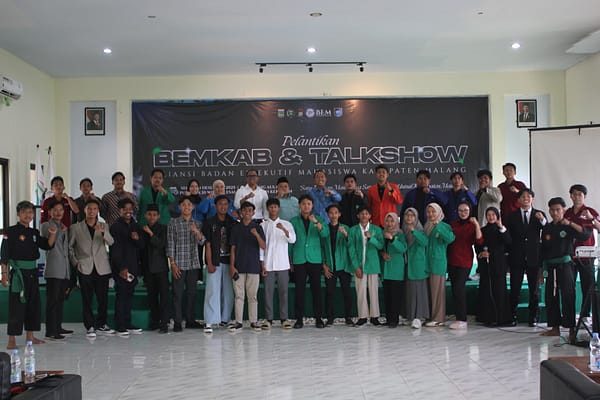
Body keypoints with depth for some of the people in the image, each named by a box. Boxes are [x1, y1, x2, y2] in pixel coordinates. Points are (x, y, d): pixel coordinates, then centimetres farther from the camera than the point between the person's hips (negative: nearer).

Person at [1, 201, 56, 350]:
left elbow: (47, 246, 12)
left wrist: (52, 234, -5)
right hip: (18, 272, -7)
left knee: (34, 303, 11)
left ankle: (30, 336, 23)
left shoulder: (34, 232, 12)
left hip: (32, 272, 7)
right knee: (16, 305, -7)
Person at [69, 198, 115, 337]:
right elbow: (69, 247, 10)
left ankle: (101, 324, 18)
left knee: (103, 298, 5)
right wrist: (75, 262, -1)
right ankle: (89, 327, 8)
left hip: (102, 268, 1)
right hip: (85, 269, -1)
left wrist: (103, 232, -29)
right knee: (87, 300, 0)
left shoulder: (104, 226, 8)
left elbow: (111, 242, -10)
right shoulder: (76, 228, 6)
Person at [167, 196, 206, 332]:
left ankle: (190, 320, 16)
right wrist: (173, 263, -9)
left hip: (193, 264, 3)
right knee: (178, 293, -2)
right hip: (179, 264, -3)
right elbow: (170, 244, -3)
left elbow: (202, 242, -2)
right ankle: (177, 322, 2)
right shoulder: (173, 222, 0)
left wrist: (197, 232, -23)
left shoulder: (197, 224, 10)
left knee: (192, 293, 8)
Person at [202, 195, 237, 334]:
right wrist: (209, 263, -7)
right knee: (213, 291, -7)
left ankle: (225, 319, 16)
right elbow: (207, 244, -1)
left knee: (228, 292, 5)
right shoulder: (209, 222, 2)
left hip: (228, 261, 3)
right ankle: (209, 322, -6)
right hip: (215, 262, -3)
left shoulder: (233, 223, 8)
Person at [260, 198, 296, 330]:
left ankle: (284, 318, 9)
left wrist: (284, 230, -25)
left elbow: (292, 240, -7)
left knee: (283, 291, 2)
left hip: (283, 264, 0)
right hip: (268, 264, 0)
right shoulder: (263, 225, 7)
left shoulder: (286, 224, 7)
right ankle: (268, 319, 7)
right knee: (268, 292, 0)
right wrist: (261, 264, -1)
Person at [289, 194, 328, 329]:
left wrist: (316, 222, -27)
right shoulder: (294, 221, 8)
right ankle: (299, 318, 6)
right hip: (299, 260, 0)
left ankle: (318, 318, 8)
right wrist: (290, 261, 7)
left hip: (315, 259, 0)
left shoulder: (319, 219, 8)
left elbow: (324, 233, -10)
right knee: (299, 289, 1)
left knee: (316, 289, 1)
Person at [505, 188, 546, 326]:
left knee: (534, 289, 5)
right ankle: (513, 316, 9)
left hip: (533, 257, 1)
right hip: (517, 258, 0)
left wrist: (542, 220, -25)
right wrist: (508, 252, -8)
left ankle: (533, 317, 13)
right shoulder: (511, 216, 7)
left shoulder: (539, 214, 7)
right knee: (515, 289, 1)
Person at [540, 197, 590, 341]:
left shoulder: (568, 227, -1)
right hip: (551, 267, 5)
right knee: (551, 297, 7)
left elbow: (586, 234, -16)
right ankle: (555, 327, 16)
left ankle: (571, 329, -5)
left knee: (567, 296, -8)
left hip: (565, 264, -5)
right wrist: (542, 269, 12)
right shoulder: (547, 228, 12)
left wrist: (570, 223, -23)